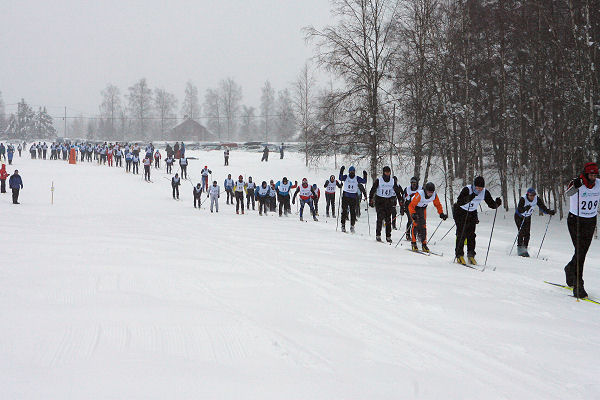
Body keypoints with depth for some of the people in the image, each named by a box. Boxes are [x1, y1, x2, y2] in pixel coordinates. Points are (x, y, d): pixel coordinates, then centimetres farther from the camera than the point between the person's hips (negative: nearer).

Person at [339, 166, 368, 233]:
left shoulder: (357, 178, 4)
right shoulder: (346, 177, 1)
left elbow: (364, 182, -3)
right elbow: (340, 178, -17)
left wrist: (365, 176, -19)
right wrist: (341, 172, -32)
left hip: (353, 197, 1)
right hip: (345, 196, 0)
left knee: (353, 212, -1)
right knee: (344, 211, -1)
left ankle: (352, 226, 5)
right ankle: (343, 226, 6)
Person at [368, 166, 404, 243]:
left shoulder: (393, 180, 4)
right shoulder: (378, 180, -4)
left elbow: (397, 191, 13)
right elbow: (372, 190, -2)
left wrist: (400, 201, 8)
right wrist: (371, 200, -8)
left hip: (389, 201, 3)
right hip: (379, 200, -3)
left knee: (388, 219, 1)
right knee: (380, 217, -14)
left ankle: (388, 236, 6)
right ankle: (378, 235, -8)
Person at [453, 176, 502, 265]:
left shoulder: (485, 192, -14)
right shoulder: (467, 189, -29)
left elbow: (491, 205, -10)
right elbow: (459, 202, -40)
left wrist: (497, 204, -32)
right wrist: (469, 198, -55)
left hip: (472, 213, 4)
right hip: (460, 211, -4)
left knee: (471, 234, 0)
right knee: (461, 234, -11)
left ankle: (471, 255, 9)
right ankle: (459, 255, -5)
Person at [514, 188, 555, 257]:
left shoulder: (537, 199, -17)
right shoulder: (523, 199, -31)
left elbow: (543, 208, -14)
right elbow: (519, 210, -40)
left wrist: (550, 212, -30)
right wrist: (525, 208, -59)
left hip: (527, 217, 5)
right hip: (519, 216, -5)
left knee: (527, 233, -2)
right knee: (521, 231, -18)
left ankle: (524, 249, 6)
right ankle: (520, 248, -14)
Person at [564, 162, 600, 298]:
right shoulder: (577, 183, -17)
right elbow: (568, 193, -38)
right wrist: (575, 186, -59)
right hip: (575, 221, -5)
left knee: (583, 251, 12)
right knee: (580, 252, -12)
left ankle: (570, 269, 43)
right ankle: (578, 287, -8)